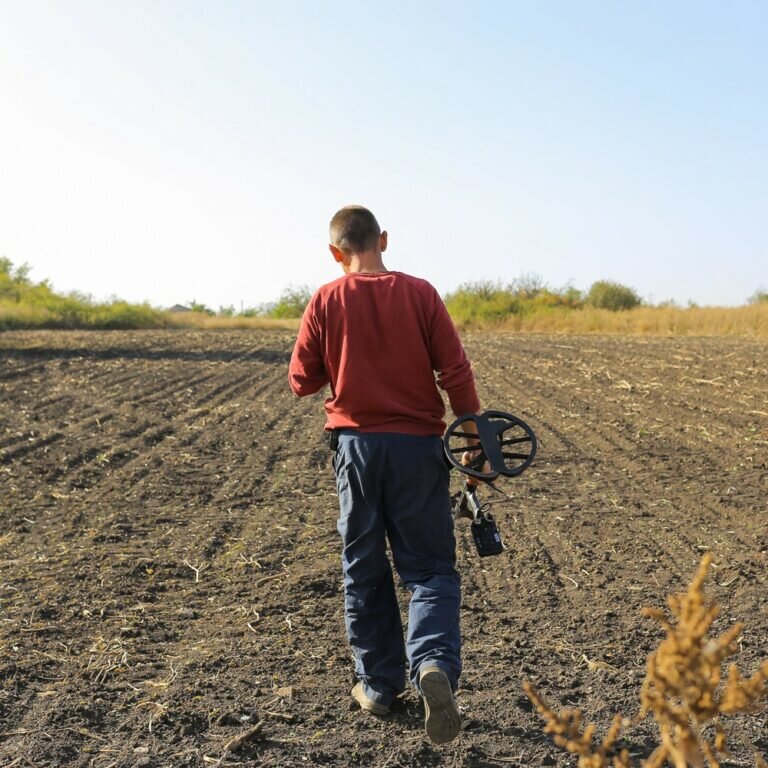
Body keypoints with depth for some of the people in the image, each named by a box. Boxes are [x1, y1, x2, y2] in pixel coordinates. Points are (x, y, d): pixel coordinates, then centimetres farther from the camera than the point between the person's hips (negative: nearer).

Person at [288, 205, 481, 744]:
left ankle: (378, 685, 21)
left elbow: (302, 382, 2)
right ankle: (434, 664, -18)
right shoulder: (420, 294, -4)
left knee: (365, 571, 14)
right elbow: (456, 371, -6)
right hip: (418, 445, -1)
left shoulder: (326, 301, -3)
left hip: (356, 446, 1)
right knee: (430, 568, 6)